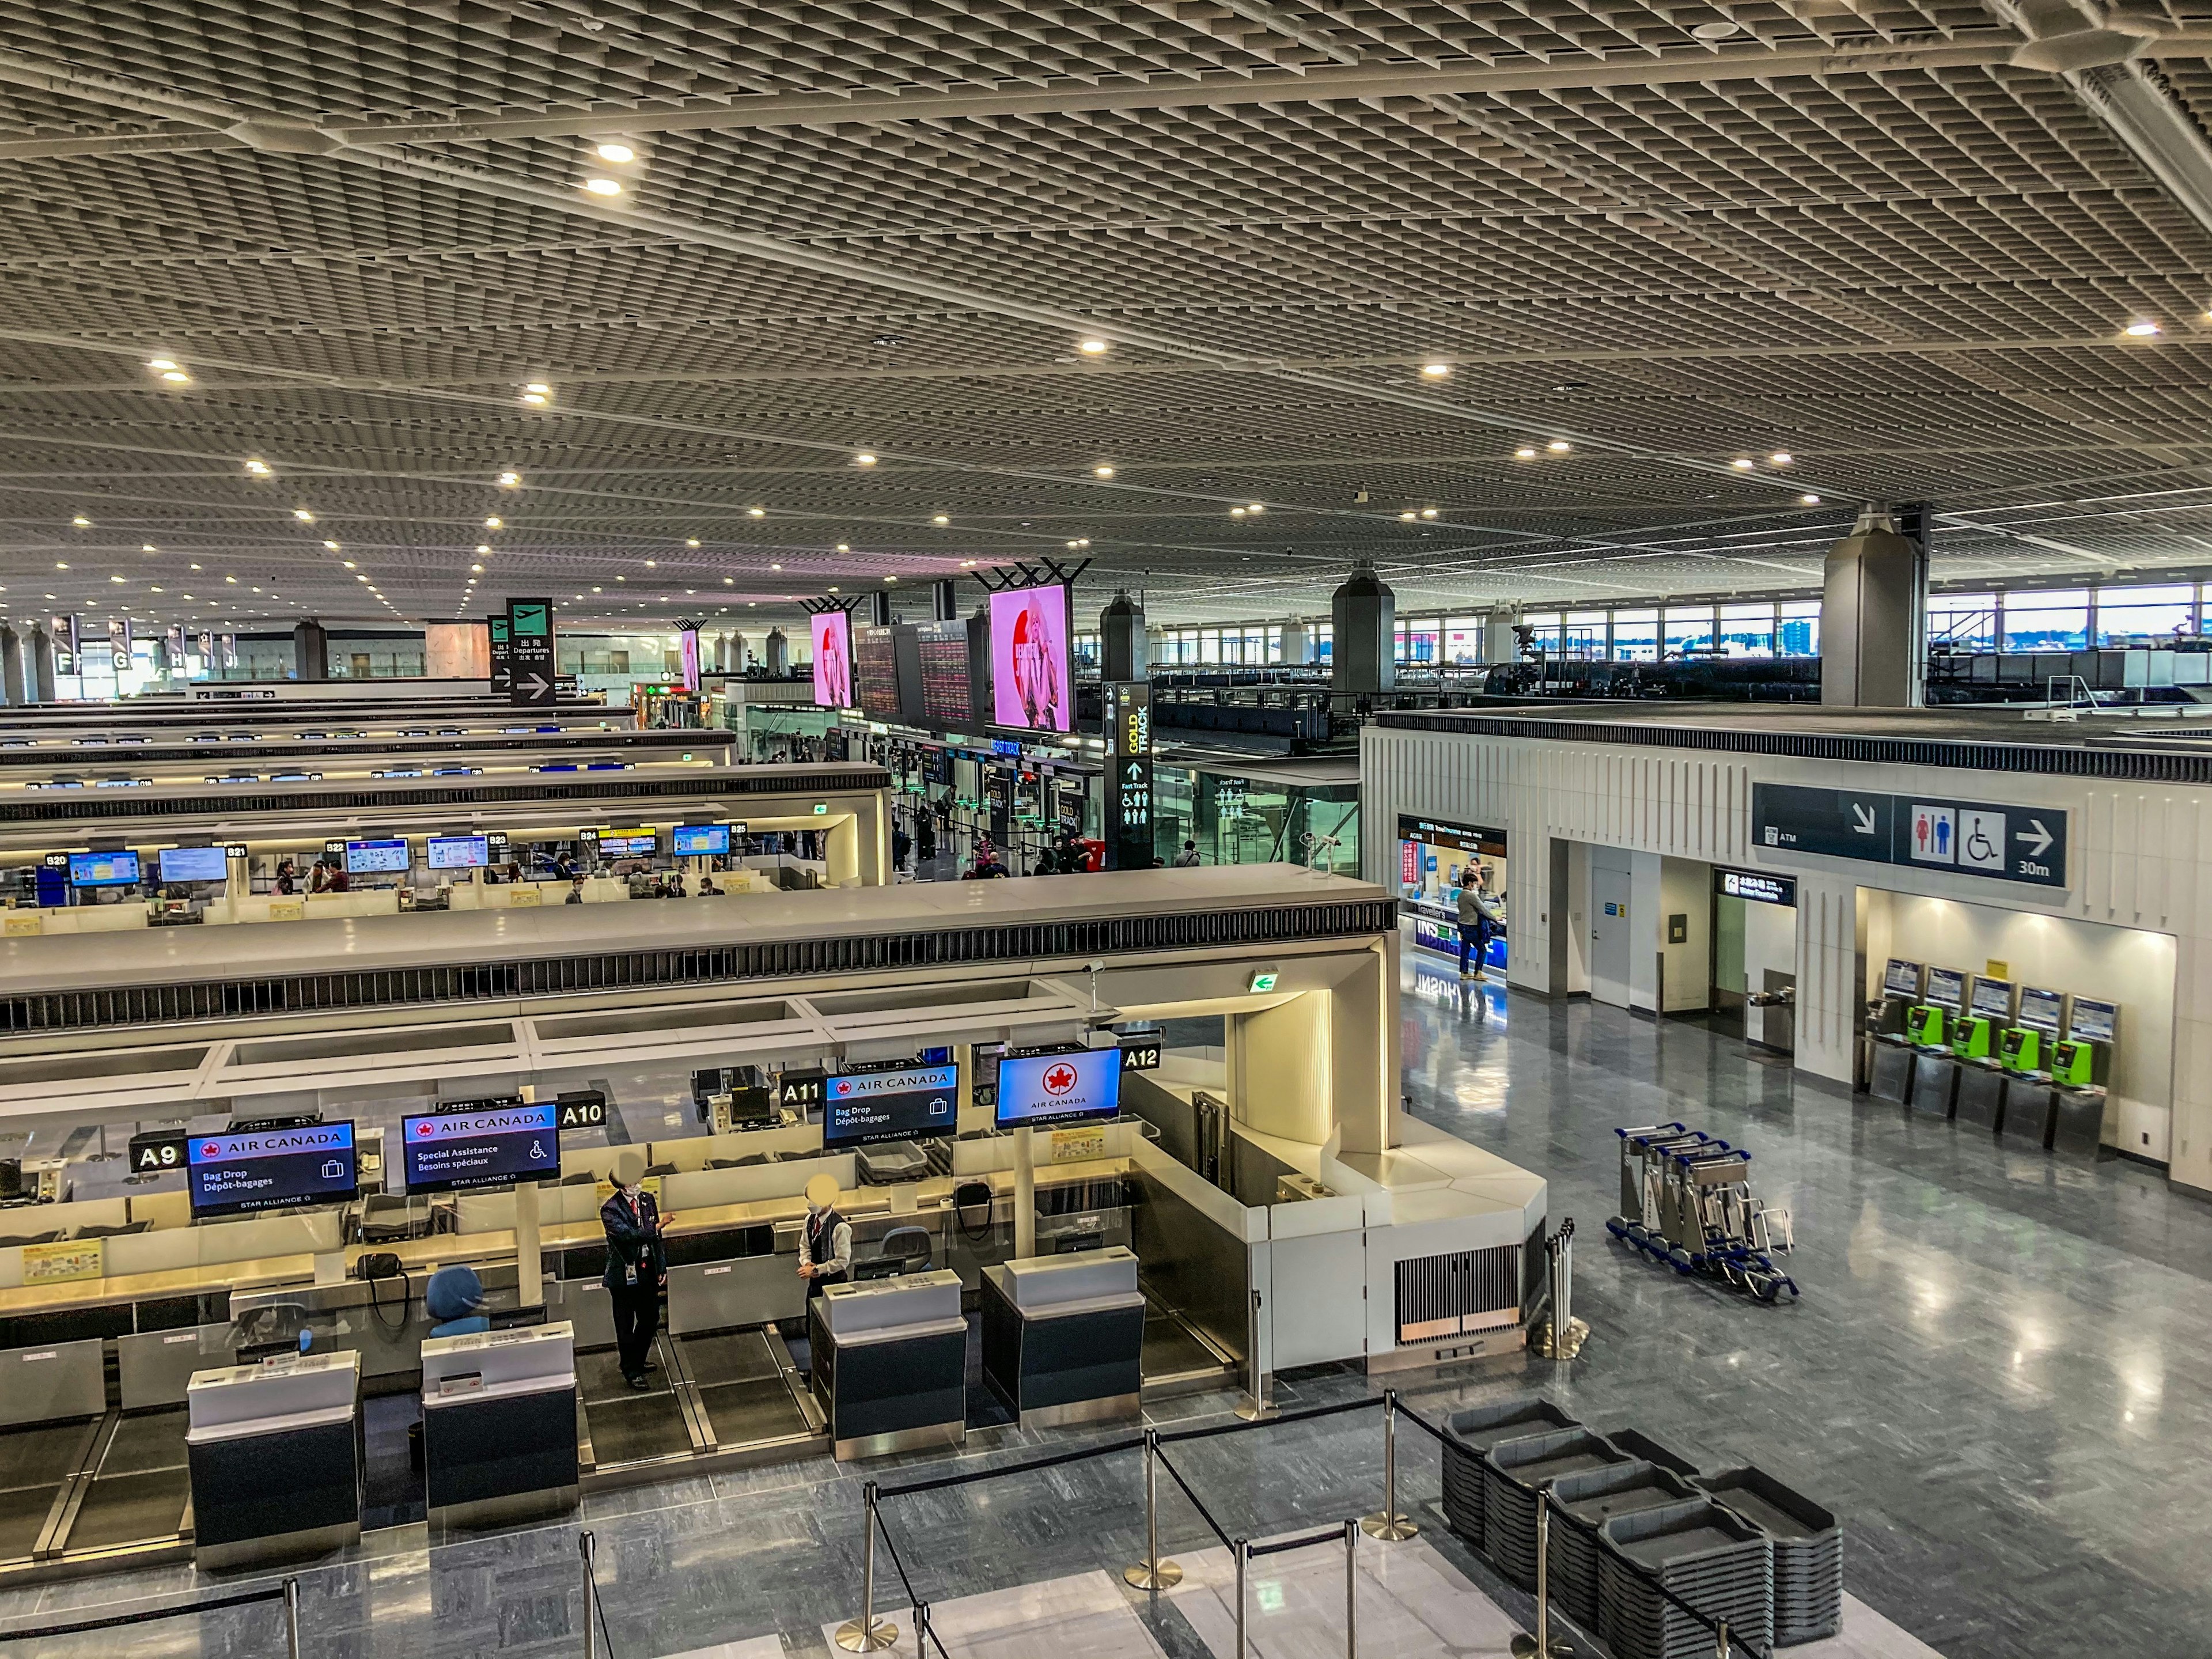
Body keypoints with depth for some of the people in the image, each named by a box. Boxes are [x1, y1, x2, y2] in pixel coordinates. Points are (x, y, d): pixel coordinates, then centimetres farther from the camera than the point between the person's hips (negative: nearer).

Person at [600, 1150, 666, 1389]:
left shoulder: (648, 1200, 1)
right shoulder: (610, 1210, -18)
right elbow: (629, 1234, -32)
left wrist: (662, 1267, 8)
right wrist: (655, 1228, -21)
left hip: (648, 1273, 6)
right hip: (624, 1277, -6)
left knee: (650, 1320, 19)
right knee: (626, 1327, 8)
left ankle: (639, 1361, 39)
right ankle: (631, 1372, 22)